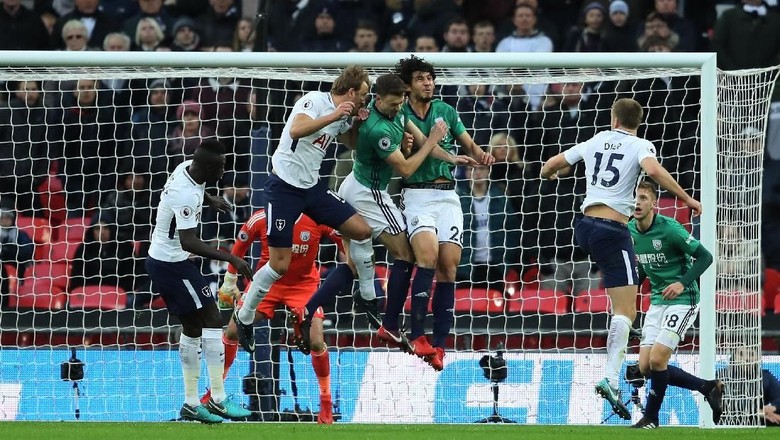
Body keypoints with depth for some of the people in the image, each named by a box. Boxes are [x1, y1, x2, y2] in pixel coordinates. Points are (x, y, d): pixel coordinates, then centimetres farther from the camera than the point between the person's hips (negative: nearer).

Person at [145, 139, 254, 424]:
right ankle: (218, 400, -10)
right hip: (173, 264, -10)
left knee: (193, 328, 13)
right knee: (212, 320, -9)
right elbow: (188, 241, -36)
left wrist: (210, 200, 8)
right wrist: (230, 259, -38)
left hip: (161, 260, 10)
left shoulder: (187, 168, 1)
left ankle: (191, 403, 15)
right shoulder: (187, 195, -28)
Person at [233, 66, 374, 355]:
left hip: (313, 187, 8)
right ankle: (244, 317, 12)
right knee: (280, 265, -8)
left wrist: (357, 122, 9)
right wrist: (334, 115, -31)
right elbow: (297, 130, -33)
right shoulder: (316, 101, -15)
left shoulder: (342, 114, 9)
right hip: (285, 186, -8)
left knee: (361, 230, 1)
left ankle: (368, 298, 18)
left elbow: (350, 142, 29)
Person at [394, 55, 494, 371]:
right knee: (428, 254, -26)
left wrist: (481, 156, -4)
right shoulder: (398, 117, 1)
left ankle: (438, 345, 1)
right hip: (417, 195, -4)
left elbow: (469, 146, 18)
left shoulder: (446, 111, 11)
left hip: (447, 194, 4)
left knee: (448, 267, -5)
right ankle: (417, 335, -23)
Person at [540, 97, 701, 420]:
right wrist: (687, 200, -17)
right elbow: (653, 169, -23)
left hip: (584, 226, 6)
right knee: (626, 312, -7)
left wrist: (548, 174, 50)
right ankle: (611, 378, -21)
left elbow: (551, 164, 25)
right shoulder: (640, 146, 0)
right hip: (613, 231, -6)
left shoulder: (595, 142, 15)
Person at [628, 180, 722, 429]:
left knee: (657, 360, -16)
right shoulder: (630, 231, 3)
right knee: (645, 367, 2)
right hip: (657, 302, 8)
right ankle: (708, 388, 17)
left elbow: (705, 256, -15)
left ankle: (651, 417, 3)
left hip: (682, 300, -8)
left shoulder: (669, 229, -18)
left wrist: (683, 283, -25)